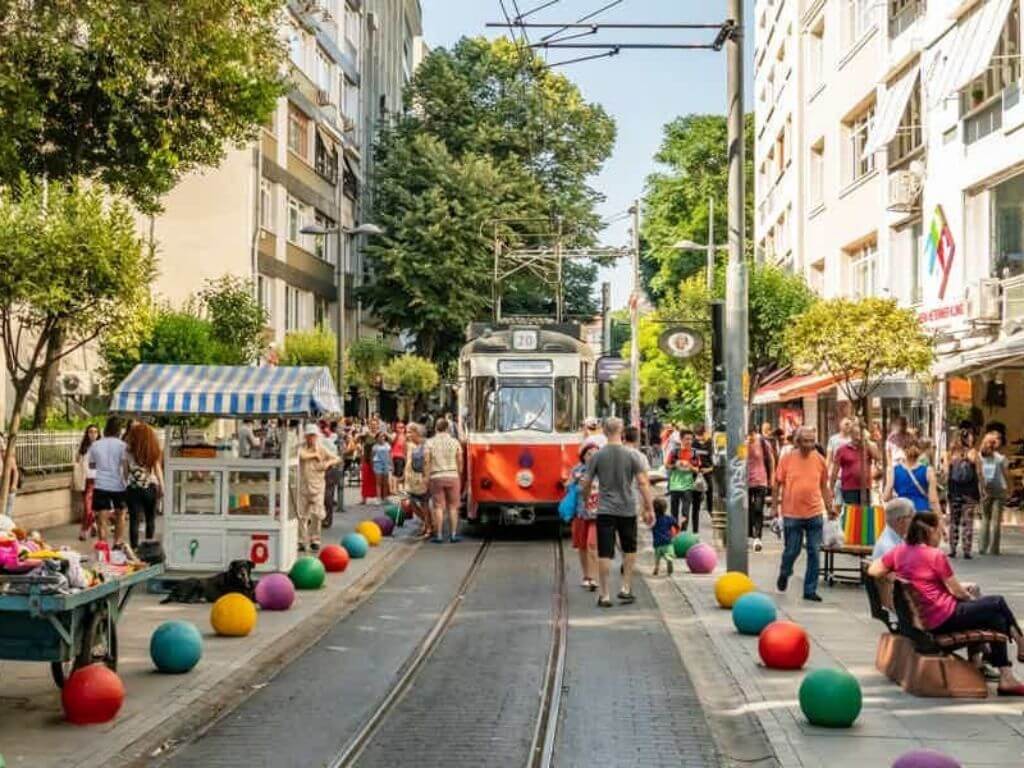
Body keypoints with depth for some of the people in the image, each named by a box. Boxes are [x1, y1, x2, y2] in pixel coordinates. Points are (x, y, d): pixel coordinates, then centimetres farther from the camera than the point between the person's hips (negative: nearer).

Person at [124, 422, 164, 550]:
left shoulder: (129, 449, -2)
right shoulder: (153, 450, 2)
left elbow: (125, 469, -2)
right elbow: (158, 469, 3)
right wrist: (161, 486, 8)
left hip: (133, 488, -1)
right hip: (150, 487, 1)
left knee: (134, 519, 1)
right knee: (150, 519, 13)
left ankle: (134, 548, -3)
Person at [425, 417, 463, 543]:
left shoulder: (430, 442, -1)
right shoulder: (455, 442, 2)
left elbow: (427, 462, -4)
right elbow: (460, 462, 5)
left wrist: (427, 478, 3)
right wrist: (460, 476, 17)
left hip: (436, 477, -1)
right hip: (453, 476, 1)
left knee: (438, 507, 2)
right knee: (453, 507, 7)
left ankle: (438, 535, 3)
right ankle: (453, 535, 8)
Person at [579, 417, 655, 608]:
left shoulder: (597, 456, -3)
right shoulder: (632, 455, -5)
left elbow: (586, 484, 4)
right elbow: (643, 483, -7)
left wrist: (584, 498, 24)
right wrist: (649, 509, -1)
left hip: (605, 511, 0)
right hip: (627, 510, 0)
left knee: (604, 553, 0)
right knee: (629, 549, 19)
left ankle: (604, 595, 2)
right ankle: (626, 588, 18)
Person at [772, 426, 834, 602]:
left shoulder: (819, 459, 2)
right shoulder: (787, 458, -4)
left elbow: (824, 486, 11)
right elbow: (777, 484, 3)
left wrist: (829, 507, 7)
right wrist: (774, 506, 1)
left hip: (814, 513, 2)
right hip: (792, 514, -2)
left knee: (814, 553, 1)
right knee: (792, 551, 7)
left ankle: (810, 590, 11)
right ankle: (784, 574, 38)